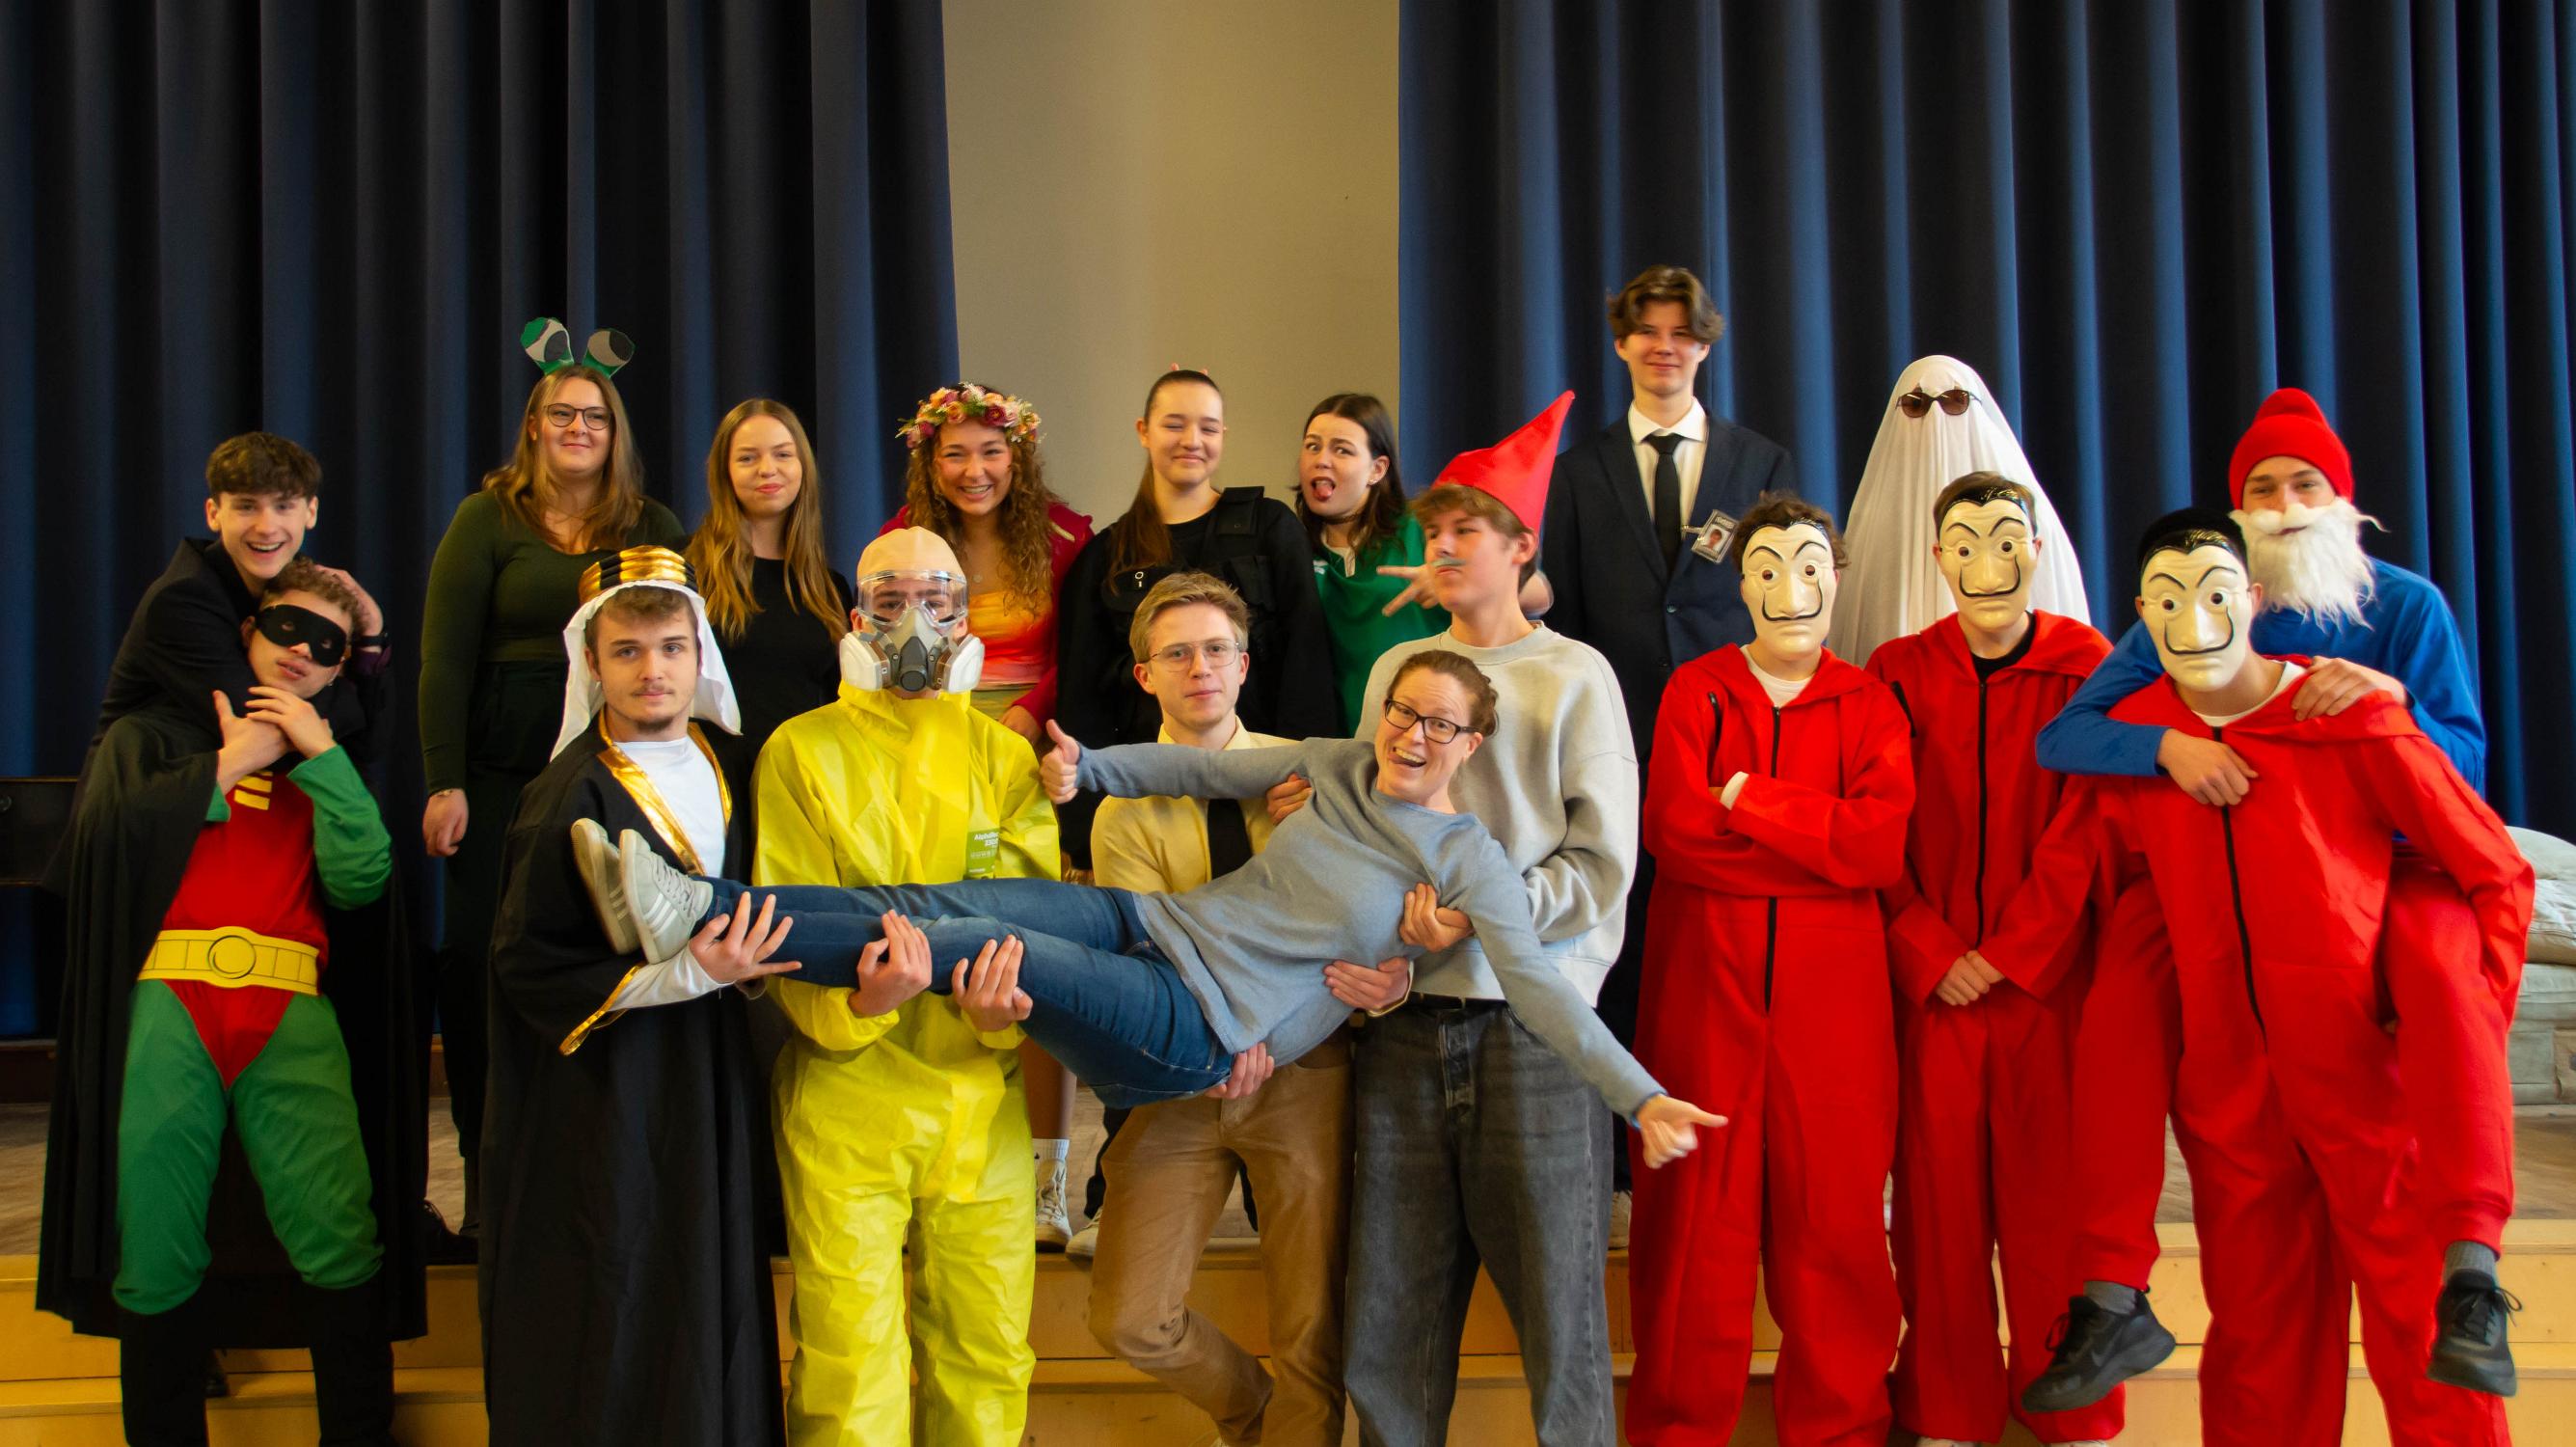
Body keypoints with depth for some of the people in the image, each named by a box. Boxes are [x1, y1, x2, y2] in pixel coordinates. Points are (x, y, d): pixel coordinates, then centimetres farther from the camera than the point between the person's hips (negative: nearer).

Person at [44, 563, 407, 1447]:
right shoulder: (156, 735, 21)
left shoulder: (334, 760, 24)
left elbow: (362, 884, 6)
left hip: (292, 1018, 1)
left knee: (342, 1248, -13)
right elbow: (102, 830, 0)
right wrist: (228, 765, 5)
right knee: (156, 1257, -1)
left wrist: (319, 755, 3)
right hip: (163, 1008, 0)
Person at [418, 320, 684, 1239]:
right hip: (503, 775, -1)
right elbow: (445, 657, 0)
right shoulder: (489, 519, 4)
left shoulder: (653, 531, 10)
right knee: (482, 959, -1)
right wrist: (444, 783, -8)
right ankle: (485, 1172, 10)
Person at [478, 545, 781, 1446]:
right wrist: (681, 975, -20)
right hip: (607, 1094, -6)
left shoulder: (729, 766, 7)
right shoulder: (572, 798, -12)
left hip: (712, 1077, 6)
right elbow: (528, 961, -14)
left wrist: (749, 962, 3)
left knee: (714, 1301, 9)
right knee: (614, 1317, 0)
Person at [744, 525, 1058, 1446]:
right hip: (845, 1097, -3)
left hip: (982, 1093, 3)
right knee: (850, 1370, -3)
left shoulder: (1006, 759, 12)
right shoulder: (802, 752, 3)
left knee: (988, 1357, 8)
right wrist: (851, 998, -25)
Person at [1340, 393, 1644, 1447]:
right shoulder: (1396, 670, 14)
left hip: (1534, 1016, -3)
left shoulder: (1574, 677, 3)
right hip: (1407, 1020, 3)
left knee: (1555, 1293, 0)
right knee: (1391, 1304, 5)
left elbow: (1602, 866, -2)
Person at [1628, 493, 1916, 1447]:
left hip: (1831, 985, 1)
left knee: (1834, 1209, 0)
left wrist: (1748, 796, -9)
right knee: (1696, 1208, 0)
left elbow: (1883, 847, -7)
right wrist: (1822, 844, -8)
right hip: (1704, 976, 0)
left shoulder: (1868, 705, 11)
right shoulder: (1695, 689, 9)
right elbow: (1672, 828, -7)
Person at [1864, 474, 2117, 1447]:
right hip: (1931, 986, 1)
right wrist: (1931, 952, -6)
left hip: (2052, 980, -1)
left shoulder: (2086, 669, 2)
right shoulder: (1900, 673, 6)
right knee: (1939, 1197, 4)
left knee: (2054, 1197, 1)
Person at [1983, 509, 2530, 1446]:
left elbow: (2499, 876, -4)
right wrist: (1998, 960, 5)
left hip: (2368, 1069, -3)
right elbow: (2072, 867, 15)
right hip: (2224, 1084, 4)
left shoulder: (2354, 721, -9)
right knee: (2254, 1318, 13)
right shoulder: (2133, 735, 2)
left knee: (2418, 1314, -1)